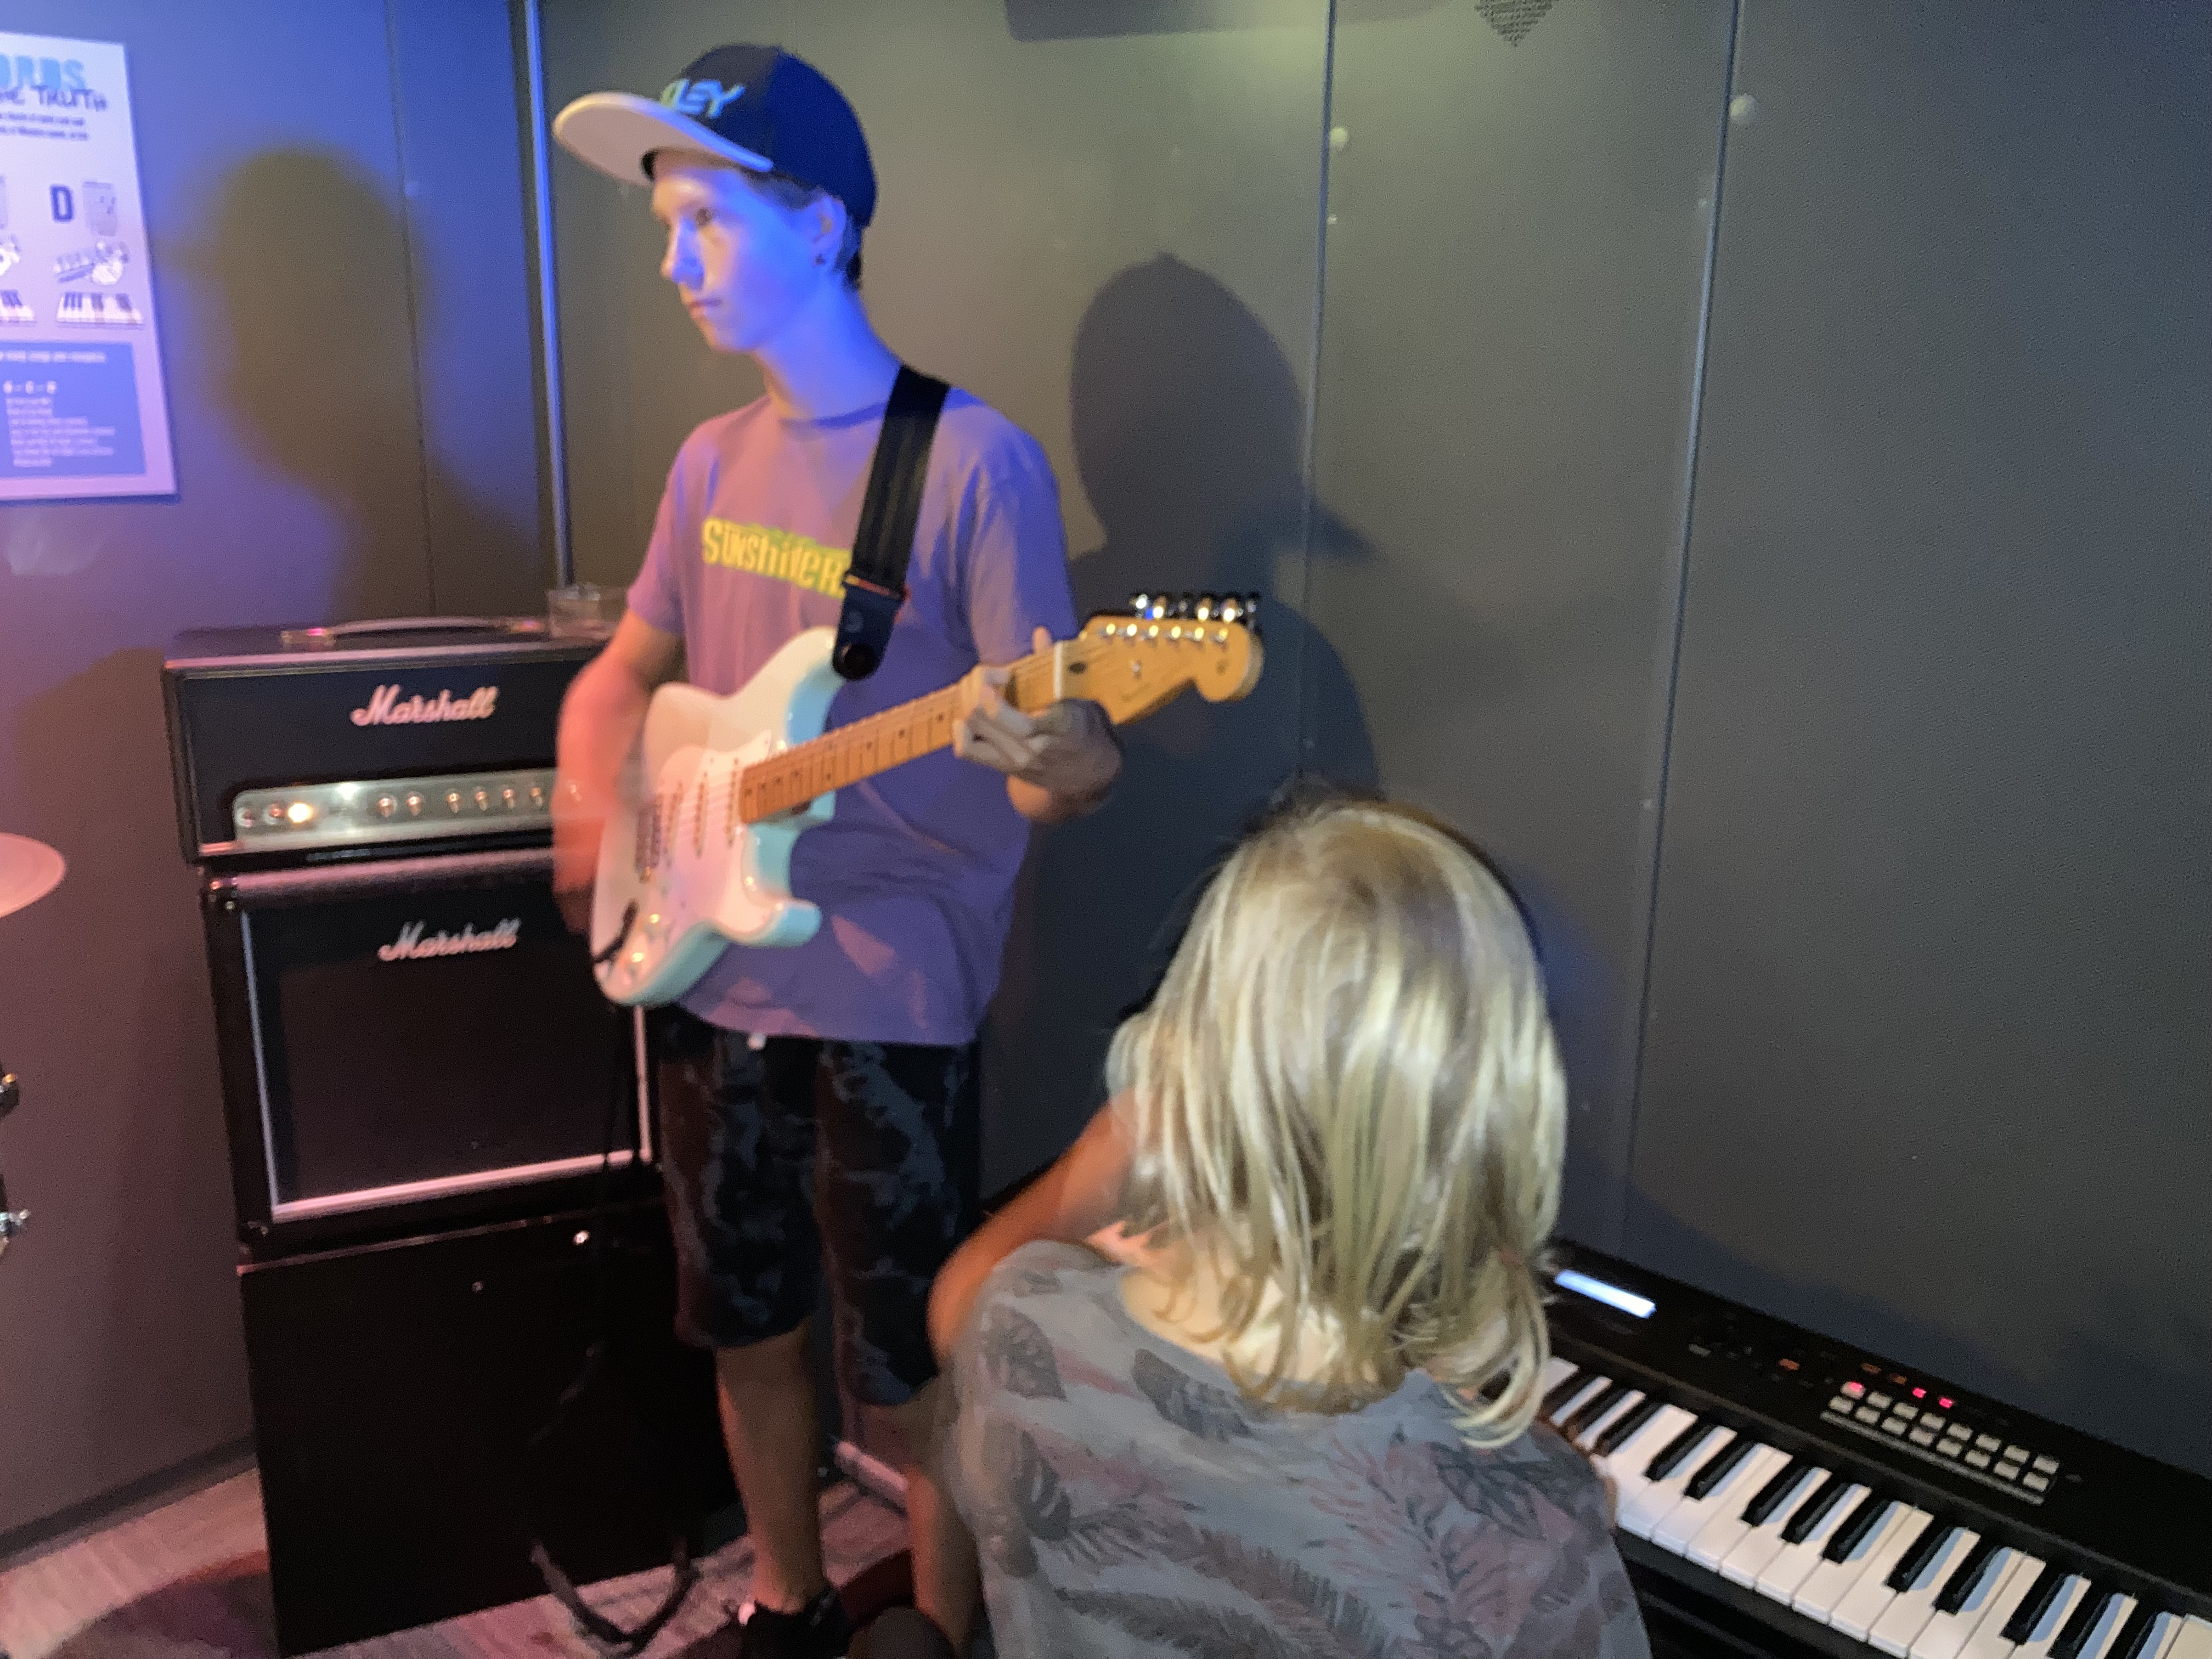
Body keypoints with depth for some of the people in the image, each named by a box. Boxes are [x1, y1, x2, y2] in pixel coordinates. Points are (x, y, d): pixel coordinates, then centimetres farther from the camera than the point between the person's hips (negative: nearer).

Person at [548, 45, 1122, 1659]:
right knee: (748, 1331, 21)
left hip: (887, 1004, -6)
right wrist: (592, 814, -1)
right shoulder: (715, 460, 8)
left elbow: (1068, 769, -16)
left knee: (913, 1382, 8)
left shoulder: (974, 458, -13)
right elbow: (626, 668, 18)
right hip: (716, 980, 7)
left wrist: (1047, 757, -40)